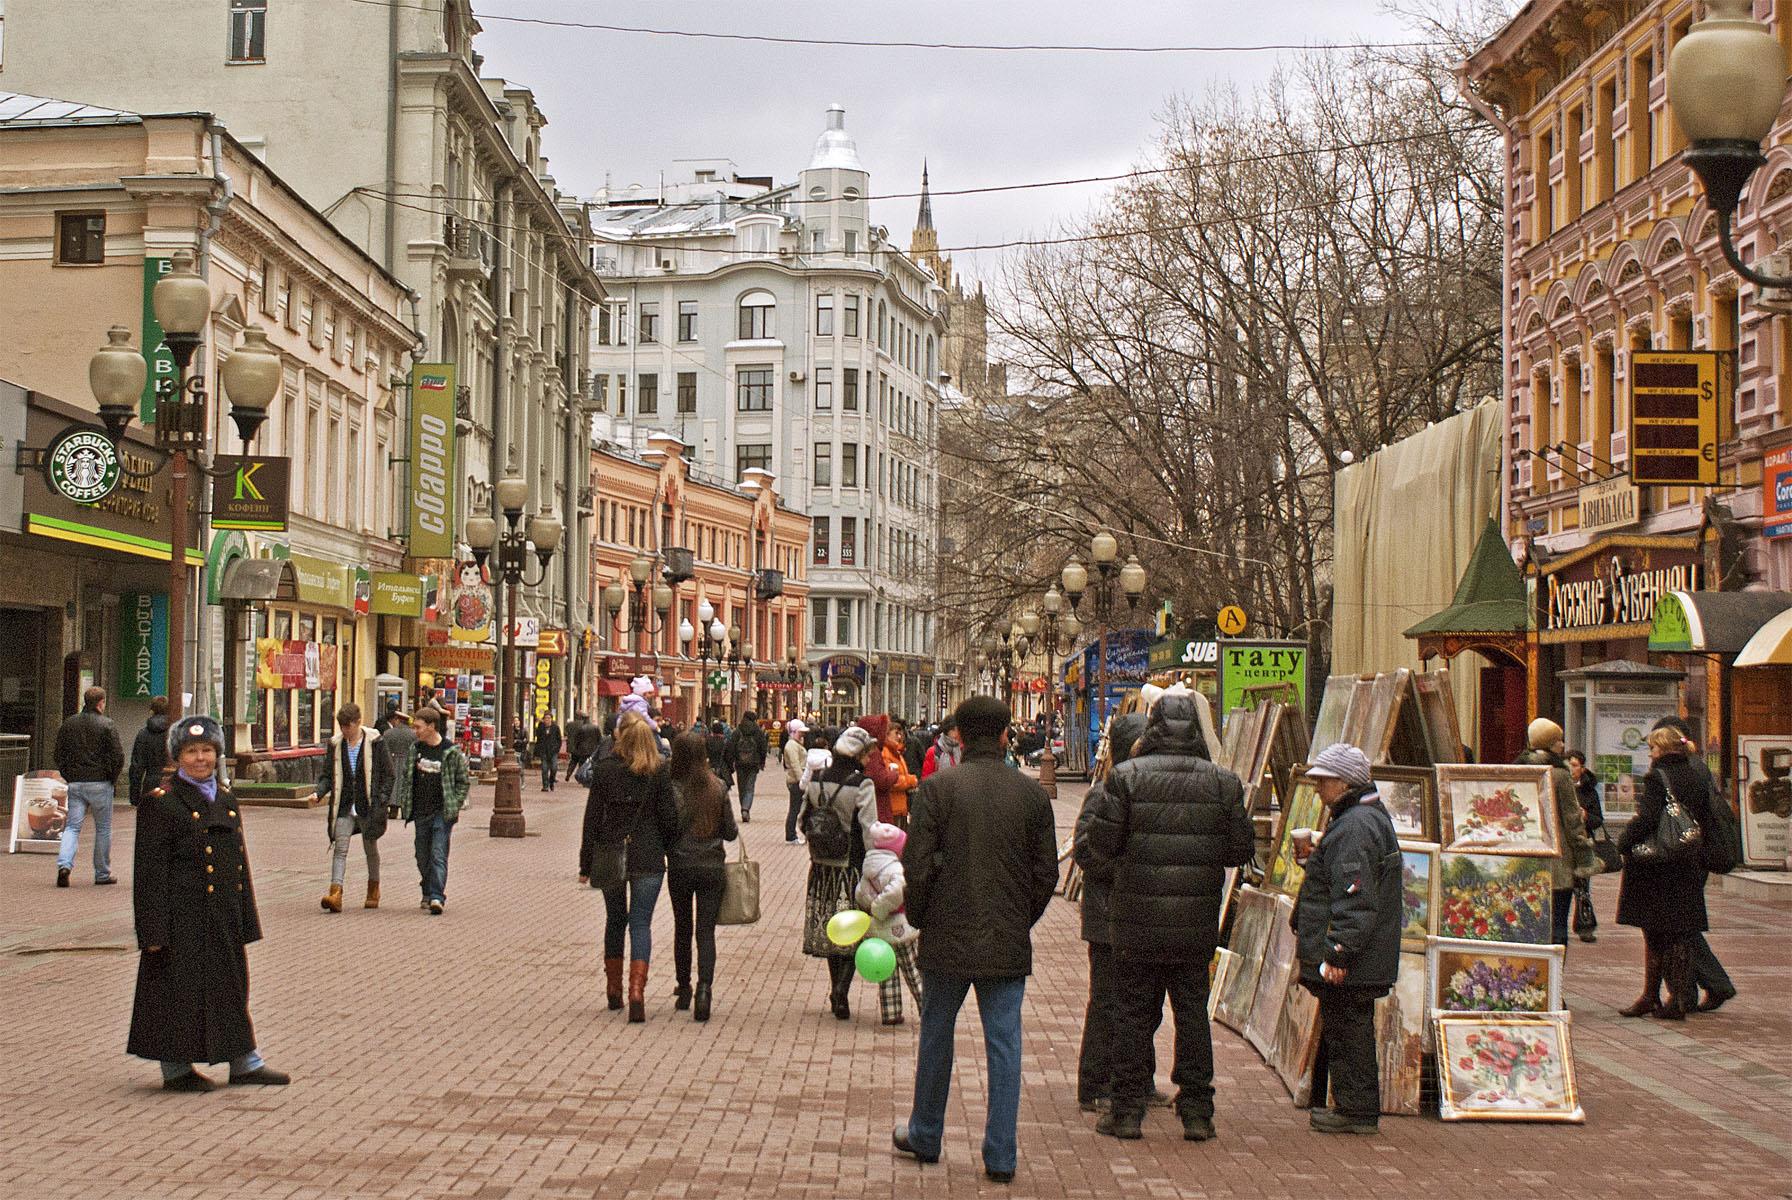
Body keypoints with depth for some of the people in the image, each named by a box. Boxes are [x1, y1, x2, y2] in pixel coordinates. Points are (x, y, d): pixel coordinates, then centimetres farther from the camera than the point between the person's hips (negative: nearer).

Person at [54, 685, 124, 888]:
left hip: (75, 783, 3)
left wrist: (69, 777, 17)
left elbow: (59, 756, 12)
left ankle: (64, 864, -19)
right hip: (100, 783, -3)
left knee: (72, 827, 4)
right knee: (103, 828, 8)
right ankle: (102, 873, 13)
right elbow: (118, 756, -9)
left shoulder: (68, 724, 8)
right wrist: (113, 778, 5)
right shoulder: (107, 725, -6)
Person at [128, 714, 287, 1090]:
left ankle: (244, 1062, 23)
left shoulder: (225, 798, 13)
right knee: (181, 986, 1)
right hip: (183, 916, -7)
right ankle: (176, 1069, 14)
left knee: (231, 983, 13)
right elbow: (150, 870, -10)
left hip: (223, 913, 7)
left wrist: (246, 918, 13)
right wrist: (154, 929, -15)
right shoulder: (160, 802, -8)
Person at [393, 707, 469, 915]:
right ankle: (428, 894, 27)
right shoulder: (414, 749, 6)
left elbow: (463, 780, 0)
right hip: (420, 812, 5)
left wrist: (455, 805, -6)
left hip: (442, 812, -5)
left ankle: (437, 897, -16)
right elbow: (404, 776, 15)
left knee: (438, 855, -12)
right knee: (423, 857, 11)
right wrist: (403, 803, 8)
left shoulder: (452, 752, -7)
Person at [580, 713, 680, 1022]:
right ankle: (636, 991, -15)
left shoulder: (604, 768, -5)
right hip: (648, 857, -1)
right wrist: (672, 851, 9)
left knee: (615, 920, 18)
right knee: (640, 924, 2)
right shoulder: (659, 770, -5)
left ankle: (614, 990, 26)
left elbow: (593, 818, -2)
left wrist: (586, 865, 3)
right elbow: (669, 817, -5)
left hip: (611, 854, 1)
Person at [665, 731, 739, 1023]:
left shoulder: (672, 788, -11)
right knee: (706, 931, 2)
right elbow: (730, 832, 2)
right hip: (712, 868, 1)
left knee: (682, 929, 16)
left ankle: (684, 989, 24)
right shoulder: (718, 788, -4)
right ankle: (704, 985, -18)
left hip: (680, 867, -1)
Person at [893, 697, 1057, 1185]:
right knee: (1004, 1045, 5)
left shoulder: (937, 788, -8)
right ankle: (1000, 1155, 5)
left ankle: (925, 1136, 29)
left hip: (947, 940, -1)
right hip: (1009, 944, 1)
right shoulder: (1032, 793, -1)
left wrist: (919, 917, 6)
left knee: (936, 1036, 15)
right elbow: (1046, 873, 2)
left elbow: (917, 864, -9)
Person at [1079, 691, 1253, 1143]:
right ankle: (1196, 1111, 14)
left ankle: (1127, 1110, 12)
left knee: (1133, 1012, 8)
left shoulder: (1126, 777, -8)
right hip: (1197, 924, 2)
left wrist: (1104, 873, 12)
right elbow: (1241, 849, 0)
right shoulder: (1222, 783, -2)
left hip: (1136, 920, -2)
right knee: (1193, 1012, 11)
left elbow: (1101, 843, -10)